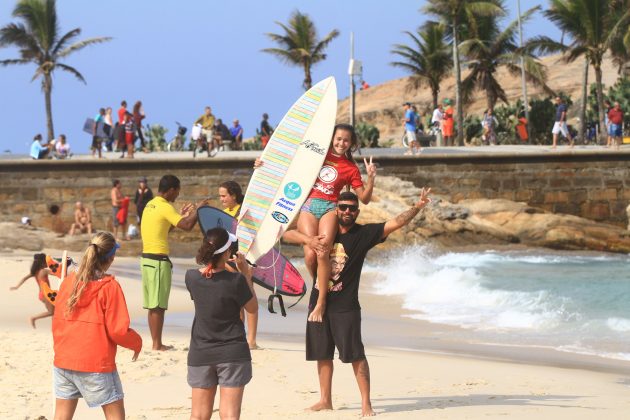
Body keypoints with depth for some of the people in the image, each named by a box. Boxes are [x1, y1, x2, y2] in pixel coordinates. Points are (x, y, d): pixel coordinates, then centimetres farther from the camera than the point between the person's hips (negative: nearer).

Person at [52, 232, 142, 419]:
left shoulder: (69, 282, 3)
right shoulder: (110, 287, -12)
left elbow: (57, 321, 10)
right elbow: (118, 330, -12)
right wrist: (137, 343, 7)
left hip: (63, 361, 5)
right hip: (96, 364, -5)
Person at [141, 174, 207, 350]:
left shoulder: (150, 205, 14)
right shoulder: (165, 207, -14)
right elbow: (187, 226, -22)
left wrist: (182, 214, 23)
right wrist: (197, 209, -7)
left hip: (147, 257, 9)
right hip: (159, 260, -9)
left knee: (152, 305, 11)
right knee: (158, 305, -4)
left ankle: (155, 342, 15)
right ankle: (157, 344, -2)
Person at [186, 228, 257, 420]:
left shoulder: (192, 277, -5)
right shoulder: (236, 280, -17)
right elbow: (252, 308, -2)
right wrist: (246, 274, 3)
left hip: (200, 354, 4)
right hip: (232, 353, -3)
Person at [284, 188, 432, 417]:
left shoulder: (364, 234, -1)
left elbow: (396, 223, -10)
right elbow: (290, 234, 16)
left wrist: (417, 207, -23)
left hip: (346, 306, -4)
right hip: (318, 302, 4)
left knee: (355, 355, -7)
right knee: (322, 354, 12)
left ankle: (366, 403, -4)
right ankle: (325, 400, 23)